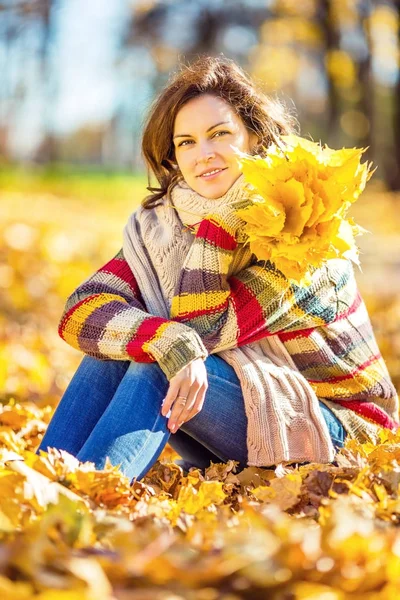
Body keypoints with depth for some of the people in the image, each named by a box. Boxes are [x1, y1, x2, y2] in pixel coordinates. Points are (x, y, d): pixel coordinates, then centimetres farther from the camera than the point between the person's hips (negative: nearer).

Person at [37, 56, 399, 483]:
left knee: (158, 371, -28)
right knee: (112, 350, -18)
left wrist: (221, 216, -28)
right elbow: (80, 310, -20)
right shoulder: (159, 222, -3)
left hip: (329, 427, -5)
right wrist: (173, 345, -38)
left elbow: (204, 329, -24)